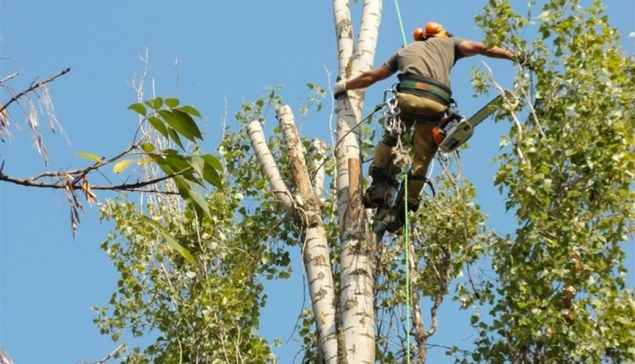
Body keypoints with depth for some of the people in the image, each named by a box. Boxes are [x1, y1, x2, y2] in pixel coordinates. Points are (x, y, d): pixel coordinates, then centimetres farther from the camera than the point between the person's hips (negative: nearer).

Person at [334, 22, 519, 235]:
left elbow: (371, 76, 40)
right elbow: (480, 48, 17)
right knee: (421, 160, 7)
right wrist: (514, 56, 18)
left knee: (388, 141, 21)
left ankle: (378, 187, 1)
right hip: (437, 103, 0)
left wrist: (345, 86, 54)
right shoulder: (447, 43, 31)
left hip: (409, 96, 1)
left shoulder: (405, 50, 34)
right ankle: (400, 213, 5)